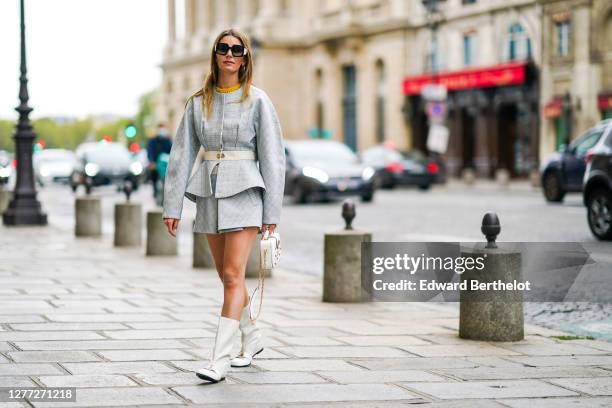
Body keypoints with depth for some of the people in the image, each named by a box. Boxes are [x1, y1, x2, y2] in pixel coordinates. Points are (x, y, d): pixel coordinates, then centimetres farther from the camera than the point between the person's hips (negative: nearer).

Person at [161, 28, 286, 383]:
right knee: (228, 276, 13)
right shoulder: (198, 102, 8)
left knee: (233, 276, -12)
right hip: (209, 193, 5)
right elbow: (182, 154, 7)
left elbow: (272, 157, -3)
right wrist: (172, 205, 2)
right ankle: (252, 339, 33)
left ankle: (220, 358, -13)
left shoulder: (257, 100, -2)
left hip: (244, 193, -5)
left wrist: (272, 213, -6)